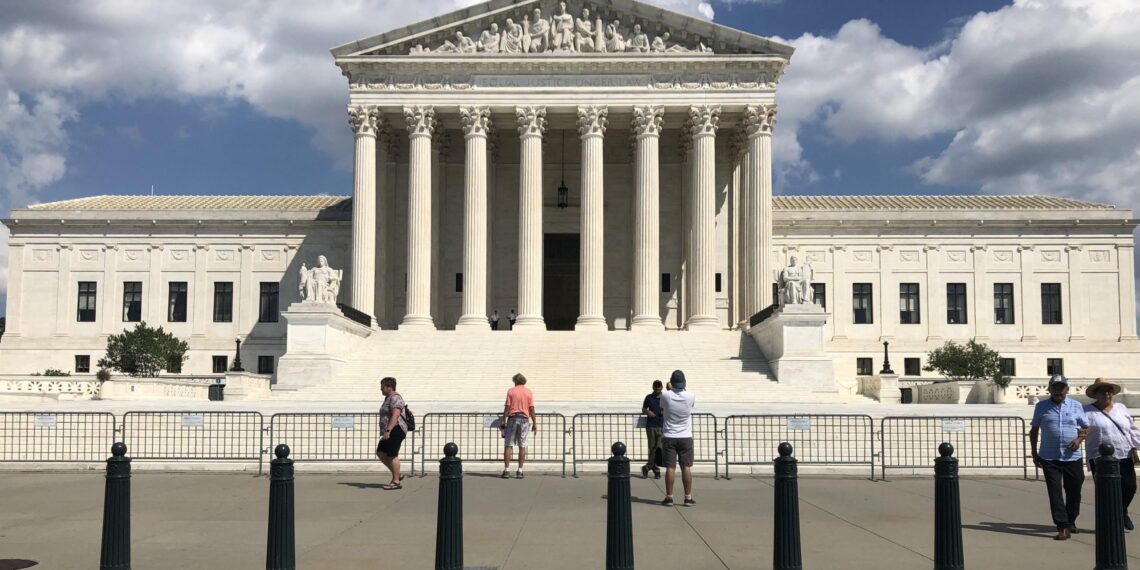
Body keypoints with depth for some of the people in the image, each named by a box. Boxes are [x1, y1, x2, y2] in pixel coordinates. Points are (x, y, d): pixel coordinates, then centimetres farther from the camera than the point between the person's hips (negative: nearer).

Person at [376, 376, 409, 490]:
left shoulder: (395, 398, -14)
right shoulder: (389, 398, 19)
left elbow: (395, 416, -25)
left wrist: (388, 430, -30)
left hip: (396, 431, -11)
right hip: (391, 432, 11)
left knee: (392, 455, -8)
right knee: (380, 453, 9)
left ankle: (396, 482, -2)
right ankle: (397, 475, 14)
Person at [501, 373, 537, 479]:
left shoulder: (511, 391, 0)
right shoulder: (528, 392, 4)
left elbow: (507, 407, -3)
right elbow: (532, 409, 0)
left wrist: (503, 420, 4)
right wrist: (534, 423, 5)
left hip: (512, 418, -1)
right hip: (524, 419, 1)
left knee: (508, 445, 3)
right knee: (522, 447, 4)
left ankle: (506, 470, -1)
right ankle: (520, 471, 4)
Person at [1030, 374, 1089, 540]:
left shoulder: (1076, 406, 6)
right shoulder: (1041, 407, 4)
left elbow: (1086, 427, 12)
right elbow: (1034, 430, 10)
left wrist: (1079, 439, -9)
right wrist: (1034, 453, 6)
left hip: (1072, 457, 1)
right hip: (1049, 458, -1)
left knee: (1074, 491, 11)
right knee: (1055, 493, -7)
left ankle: (1070, 521, 33)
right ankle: (1063, 527, -6)